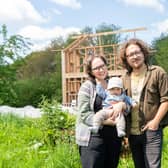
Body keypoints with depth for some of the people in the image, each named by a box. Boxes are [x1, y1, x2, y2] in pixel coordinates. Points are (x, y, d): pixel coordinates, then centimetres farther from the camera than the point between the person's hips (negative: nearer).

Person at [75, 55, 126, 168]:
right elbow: (84, 114, -12)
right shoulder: (87, 86, -4)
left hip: (114, 137, 5)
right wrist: (105, 121, -21)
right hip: (93, 137, -5)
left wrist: (122, 104, -17)